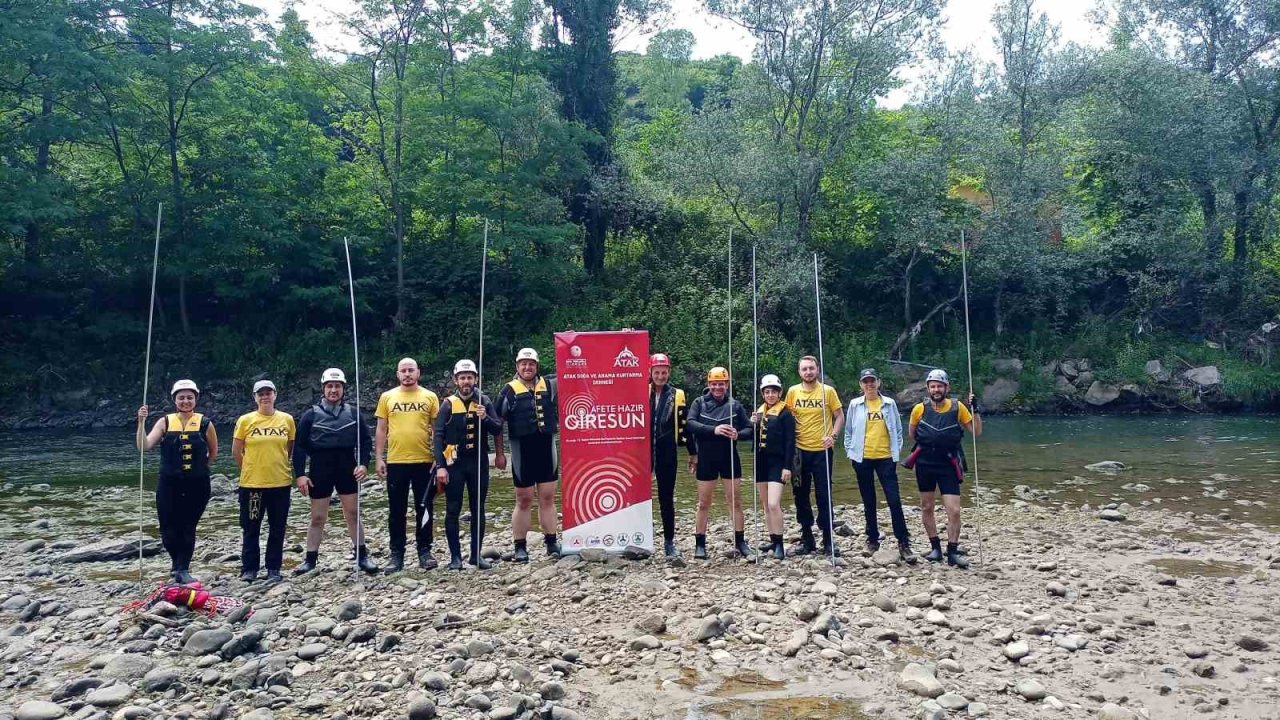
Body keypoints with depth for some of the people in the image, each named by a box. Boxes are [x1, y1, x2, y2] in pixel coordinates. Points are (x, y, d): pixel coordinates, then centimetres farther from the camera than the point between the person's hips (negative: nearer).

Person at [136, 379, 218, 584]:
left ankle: (182, 569, 20)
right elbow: (144, 446, -11)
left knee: (188, 529, 5)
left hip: (197, 485, 0)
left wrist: (199, 468, 9)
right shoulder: (165, 422, 1)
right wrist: (141, 422, -20)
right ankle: (177, 561, 30)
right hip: (169, 485, 1)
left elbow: (213, 452, 13)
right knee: (169, 530, 3)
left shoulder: (205, 424, -1)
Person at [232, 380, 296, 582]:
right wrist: (250, 469, 9)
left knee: (277, 529, 8)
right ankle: (249, 569, 19)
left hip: (280, 482, 1)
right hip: (252, 484, -1)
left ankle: (274, 569, 19)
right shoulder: (245, 420, -3)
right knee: (251, 529, 8)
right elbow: (236, 452, 4)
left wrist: (278, 466, 10)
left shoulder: (287, 419, 0)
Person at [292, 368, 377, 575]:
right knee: (318, 517, 6)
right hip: (320, 471, -1)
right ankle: (310, 559, 19)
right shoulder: (311, 415, -2)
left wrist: (363, 463, -8)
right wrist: (300, 474, -8)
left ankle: (362, 556, 15)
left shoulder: (353, 412, 2)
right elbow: (299, 447, -1)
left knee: (353, 514, 7)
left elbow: (365, 441, 6)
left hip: (347, 470, 1)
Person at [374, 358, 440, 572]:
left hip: (424, 461, 0)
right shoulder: (387, 397, 5)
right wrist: (379, 459, 1)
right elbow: (381, 430, 7)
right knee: (396, 511, 6)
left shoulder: (430, 397, 3)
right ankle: (396, 554, 15)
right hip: (395, 462, 1)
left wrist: (439, 458, -1)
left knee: (424, 509, 7)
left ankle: (424, 551, 17)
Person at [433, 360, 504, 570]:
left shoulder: (484, 402, 4)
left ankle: (476, 554, 17)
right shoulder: (448, 405, -1)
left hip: (479, 462, 2)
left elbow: (497, 430, 1)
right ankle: (455, 556, 10)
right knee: (453, 511, 1)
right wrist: (440, 466, -12)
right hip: (454, 463, -2)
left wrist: (485, 418, -19)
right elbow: (438, 436, -5)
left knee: (478, 510, 7)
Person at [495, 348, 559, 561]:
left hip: (546, 449, 2)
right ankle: (520, 547, 14)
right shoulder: (509, 390, 0)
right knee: (524, 500, 7)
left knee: (548, 498, 8)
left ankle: (551, 543, 16)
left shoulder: (548, 385, 7)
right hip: (522, 451, -2)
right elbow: (498, 421, 0)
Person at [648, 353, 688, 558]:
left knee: (666, 498, 7)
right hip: (643, 451, 1)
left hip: (666, 453, -1)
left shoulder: (677, 395, 2)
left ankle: (669, 542, 15)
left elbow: (683, 425, 3)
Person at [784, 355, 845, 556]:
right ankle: (806, 538, 19)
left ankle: (828, 540, 12)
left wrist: (833, 436, -11)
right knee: (801, 496, 8)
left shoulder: (828, 391, -3)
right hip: (799, 450, 2)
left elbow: (840, 416, 2)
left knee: (824, 496, 2)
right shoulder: (792, 391, 1)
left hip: (822, 451, -2)